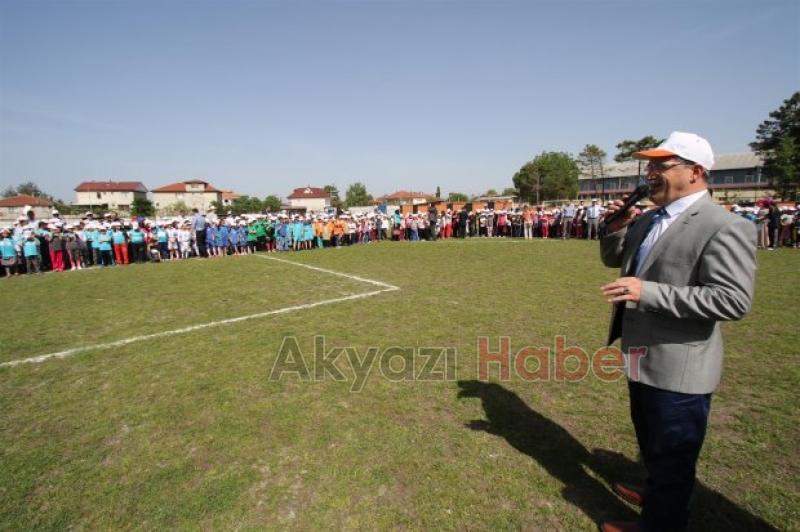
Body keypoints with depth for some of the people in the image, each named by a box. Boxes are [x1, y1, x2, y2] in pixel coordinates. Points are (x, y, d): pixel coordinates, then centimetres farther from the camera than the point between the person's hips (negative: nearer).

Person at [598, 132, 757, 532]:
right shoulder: (648, 220, 6)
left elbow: (733, 300, -26)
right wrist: (615, 228, -2)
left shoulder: (725, 227, -19)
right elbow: (613, 259, 18)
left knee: (671, 457, 13)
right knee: (651, 444, 30)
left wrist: (649, 291, -32)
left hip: (677, 370, -9)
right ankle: (656, 495, 54)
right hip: (642, 360, 9)